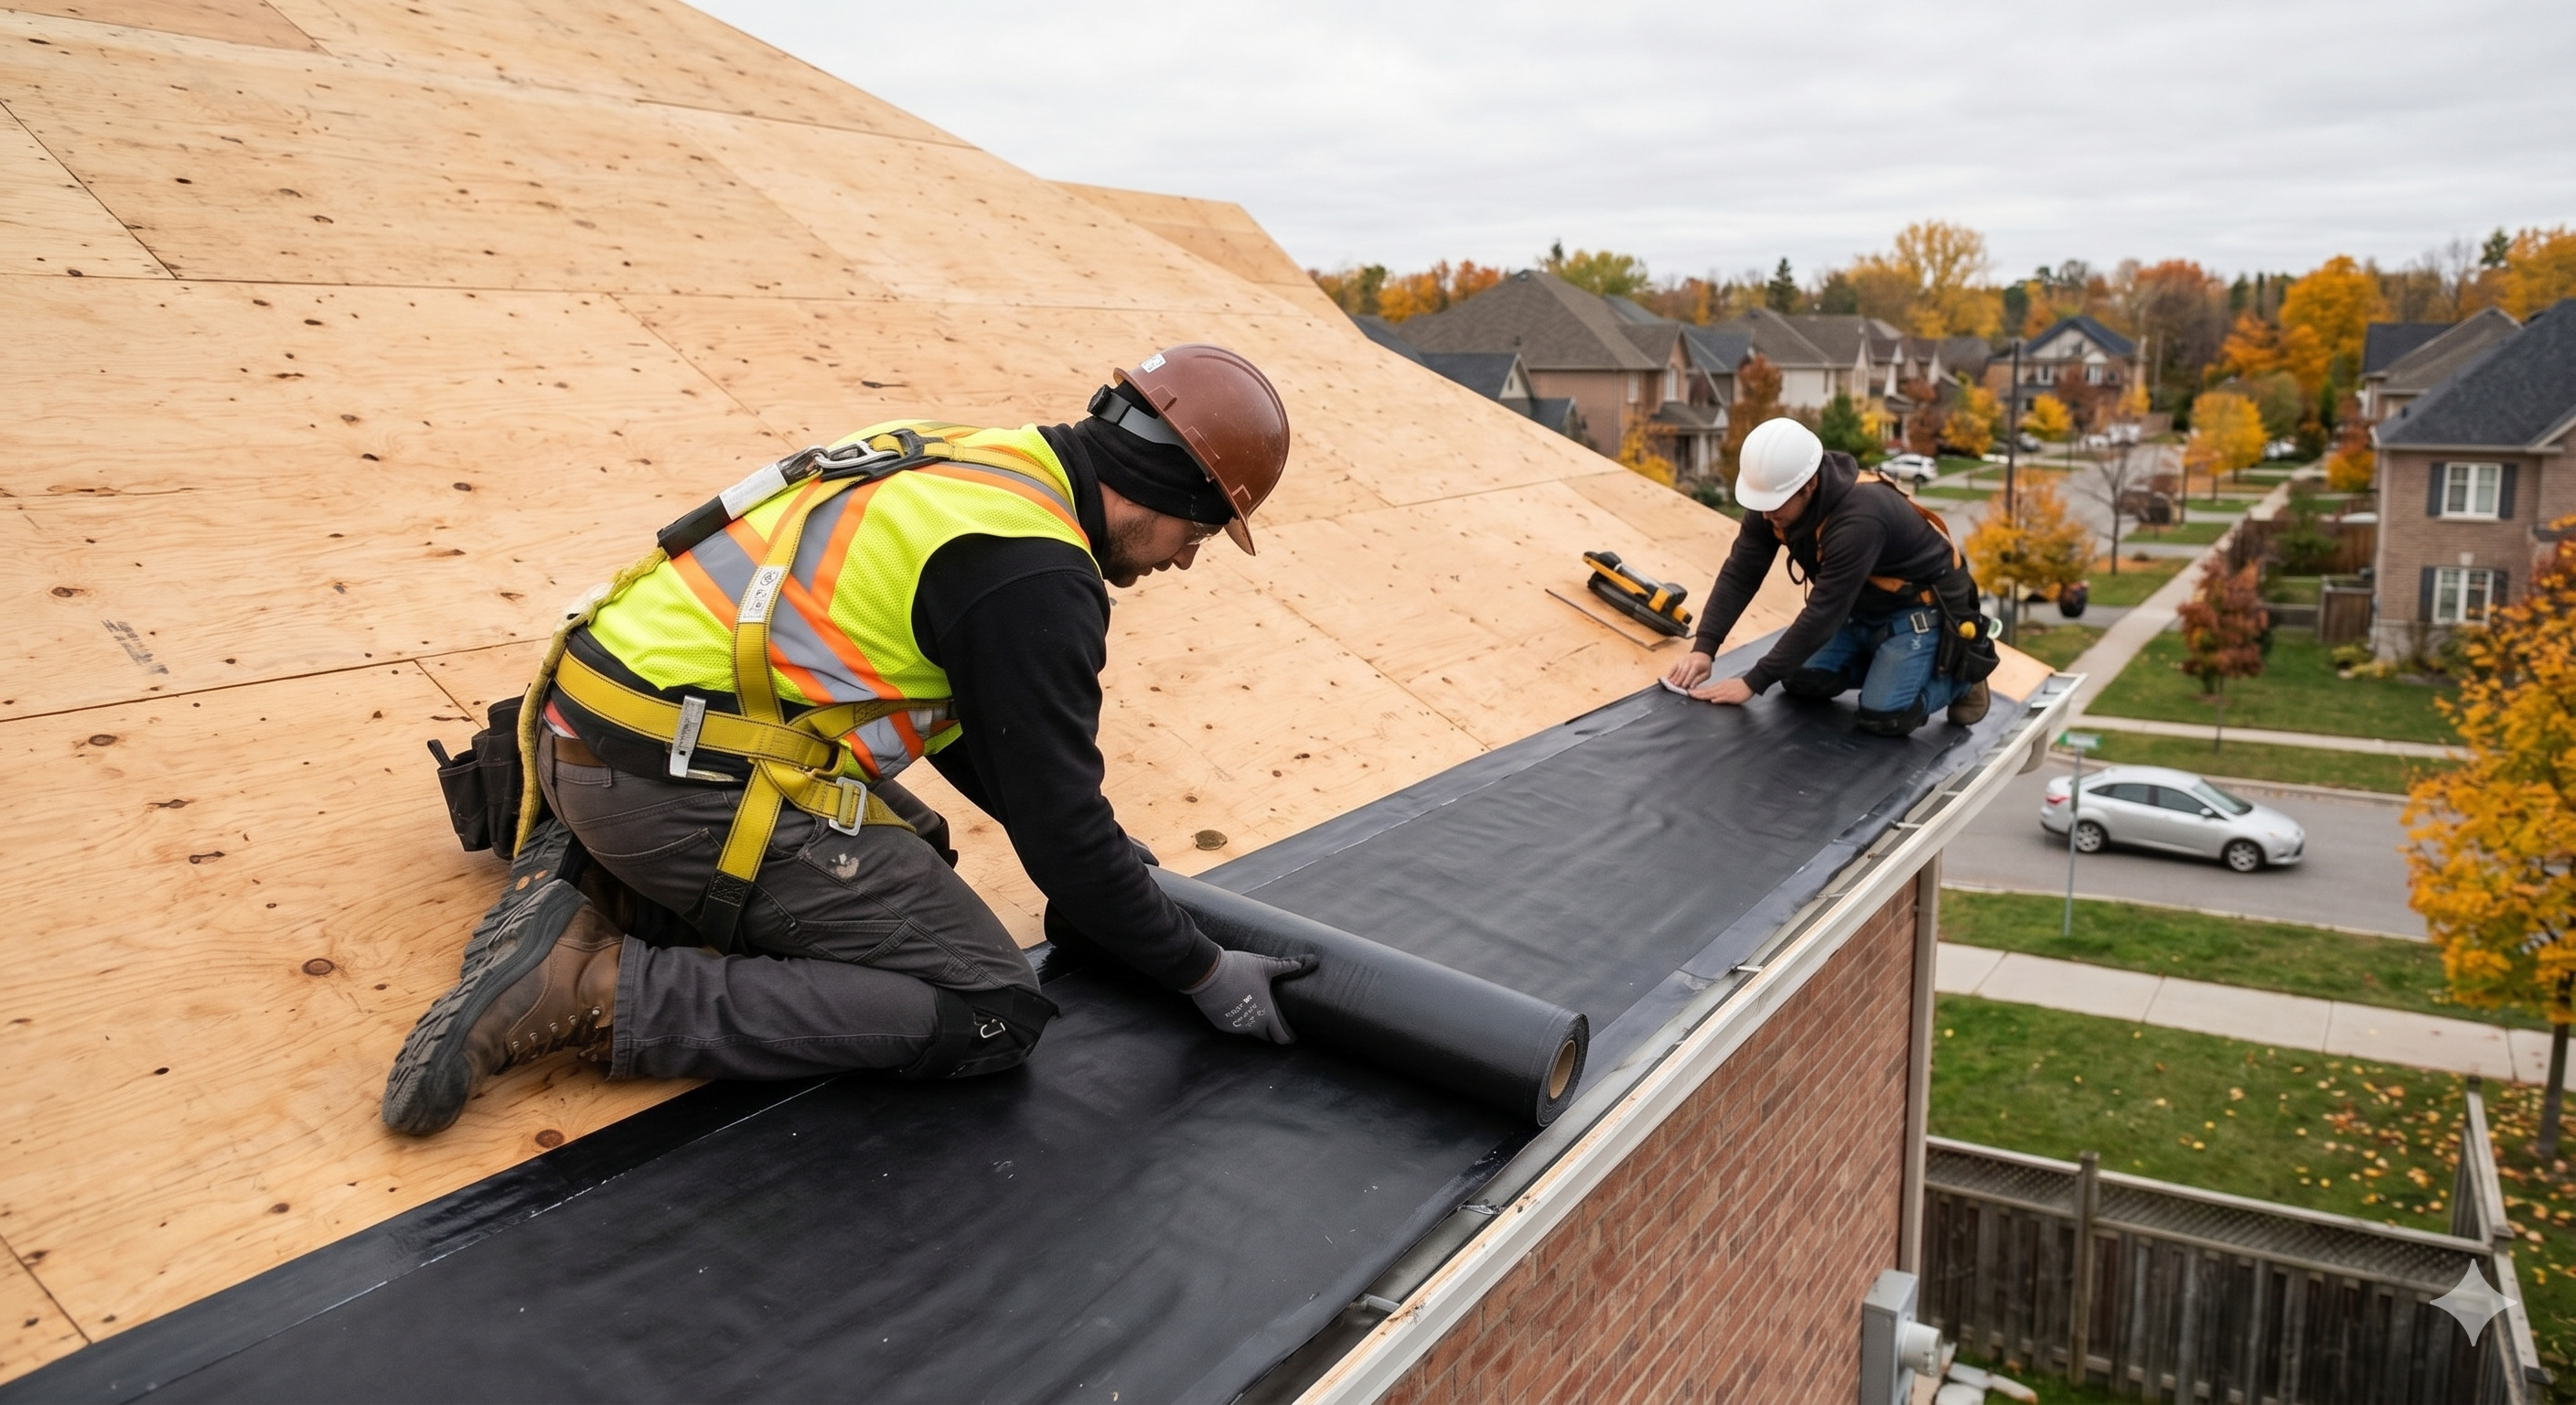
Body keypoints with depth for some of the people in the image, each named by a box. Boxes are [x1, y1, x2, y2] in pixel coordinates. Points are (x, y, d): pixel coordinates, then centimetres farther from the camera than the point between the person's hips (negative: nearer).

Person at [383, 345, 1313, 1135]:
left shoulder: (973, 464, 15)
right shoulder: (1034, 576, -15)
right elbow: (1063, 835, -12)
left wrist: (1090, 852, 27)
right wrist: (1205, 973, 1)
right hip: (689, 787, -10)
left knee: (907, 852, 27)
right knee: (993, 1014, -5)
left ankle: (595, 887, 11)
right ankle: (598, 992, -12)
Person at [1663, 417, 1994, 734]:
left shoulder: (1860, 518, -37)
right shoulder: (1773, 497, -16)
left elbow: (1823, 614, -36)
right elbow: (1739, 573, -12)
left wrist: (1753, 683, -32)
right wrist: (1703, 647, -25)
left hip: (1921, 608, -7)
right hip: (1863, 606, 7)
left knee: (1883, 717, -20)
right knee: (1800, 681, -6)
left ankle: (1959, 673, 7)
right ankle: (1885, 661, 16)